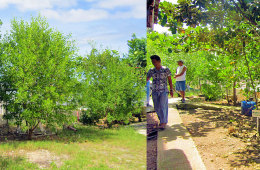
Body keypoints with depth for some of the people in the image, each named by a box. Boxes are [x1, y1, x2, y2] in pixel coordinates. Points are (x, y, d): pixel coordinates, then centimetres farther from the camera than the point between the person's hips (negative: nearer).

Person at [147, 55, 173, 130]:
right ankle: (162, 121, 25)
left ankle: (163, 123, -4)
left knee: (163, 106, -9)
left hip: (163, 91, -3)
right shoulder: (151, 71, 5)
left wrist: (171, 90, 3)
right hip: (155, 91, 4)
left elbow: (170, 80, 4)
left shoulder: (166, 70, -1)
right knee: (157, 107, 8)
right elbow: (147, 79, 3)